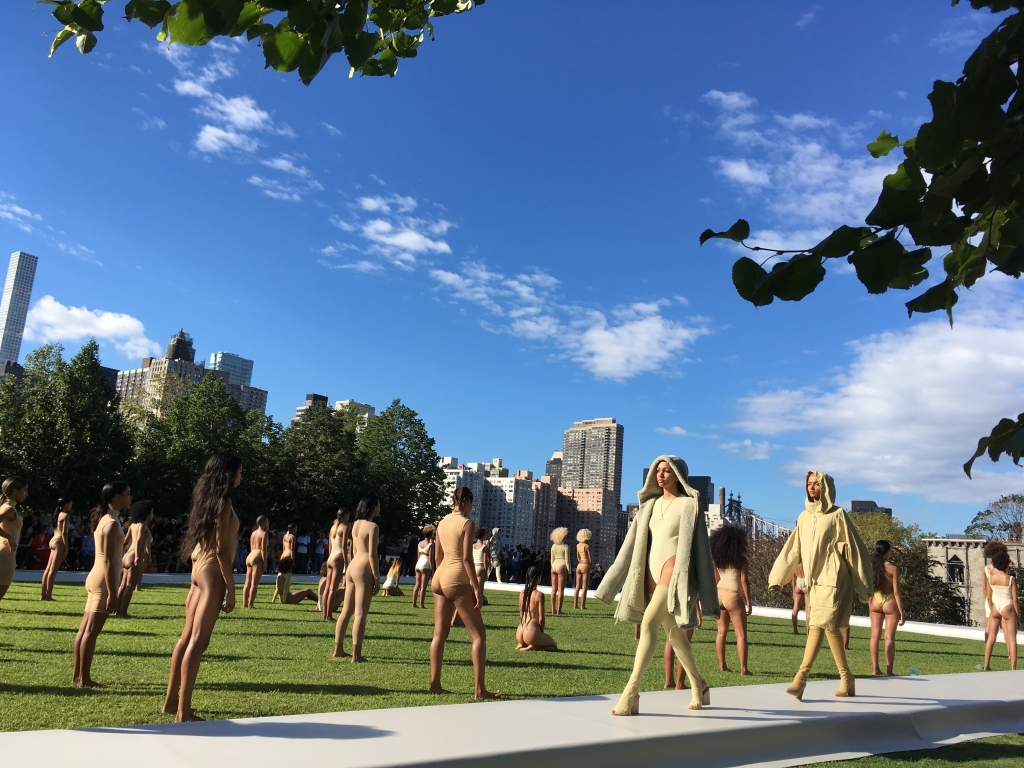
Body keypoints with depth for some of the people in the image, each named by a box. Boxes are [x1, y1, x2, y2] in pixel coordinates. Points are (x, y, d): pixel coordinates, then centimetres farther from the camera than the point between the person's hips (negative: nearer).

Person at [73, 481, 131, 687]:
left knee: (85, 629, 13)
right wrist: (112, 593, -20)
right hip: (103, 582, -10)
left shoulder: (104, 519, 13)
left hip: (96, 579, 10)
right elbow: (108, 561, -20)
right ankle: (84, 679, 0)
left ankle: (77, 674, 20)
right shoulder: (112, 523, -17)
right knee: (91, 631, -5)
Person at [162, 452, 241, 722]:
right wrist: (231, 588, -14)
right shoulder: (223, 502, -13)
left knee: (187, 636, 14)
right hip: (213, 572, -9)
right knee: (198, 641, -5)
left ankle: (171, 701, 23)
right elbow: (221, 550, -17)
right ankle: (183, 711, -1)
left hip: (199, 568, 9)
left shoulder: (208, 498, 12)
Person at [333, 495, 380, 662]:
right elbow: (372, 555, -15)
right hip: (364, 569, -9)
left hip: (352, 567, 9)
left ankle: (338, 649, 23)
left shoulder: (355, 524, 13)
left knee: (346, 611, 15)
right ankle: (356, 655, -6)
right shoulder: (372, 526, -11)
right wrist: (377, 577, -12)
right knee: (360, 614, -7)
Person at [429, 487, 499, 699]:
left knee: (439, 633, 12)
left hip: (439, 578, 8)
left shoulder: (442, 523, 10)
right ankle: (479, 689, -2)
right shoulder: (467, 524, -10)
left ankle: (435, 684, 14)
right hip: (457, 580, -8)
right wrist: (477, 587, -14)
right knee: (478, 635, 0)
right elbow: (467, 559, -16)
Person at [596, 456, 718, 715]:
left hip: (673, 570, -7)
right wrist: (610, 583, 9)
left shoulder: (689, 504, -2)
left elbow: (699, 545, -4)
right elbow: (633, 543, 13)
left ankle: (631, 692, -20)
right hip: (652, 571, 7)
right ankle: (699, 686, 30)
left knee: (648, 624, -20)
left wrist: (698, 591, -9)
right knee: (673, 633, 13)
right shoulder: (651, 504, 14)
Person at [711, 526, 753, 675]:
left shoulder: (717, 559, 6)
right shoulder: (741, 559, -8)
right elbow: (744, 580, -10)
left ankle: (722, 665, 14)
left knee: (722, 632, 12)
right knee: (741, 634, 0)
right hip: (733, 596, -5)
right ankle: (743, 668, -3)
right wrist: (748, 601, -4)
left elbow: (716, 579, 11)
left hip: (719, 594, 5)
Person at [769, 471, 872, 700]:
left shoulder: (838, 515, -2)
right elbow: (792, 550, 13)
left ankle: (800, 678, -23)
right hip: (813, 580, 6)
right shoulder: (804, 517, 13)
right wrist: (777, 577, 6)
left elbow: (854, 549, -1)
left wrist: (863, 585, -2)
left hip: (832, 579, -6)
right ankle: (847, 680, 21)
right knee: (830, 628, 10)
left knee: (819, 624, -16)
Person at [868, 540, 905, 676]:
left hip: (875, 601, 4)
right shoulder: (893, 569, -11)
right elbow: (896, 592, -11)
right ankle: (889, 671, 4)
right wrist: (901, 612, -7)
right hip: (889, 603, -3)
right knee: (889, 637, 2)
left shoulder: (870, 567, -1)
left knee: (875, 635, 10)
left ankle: (875, 669, 13)